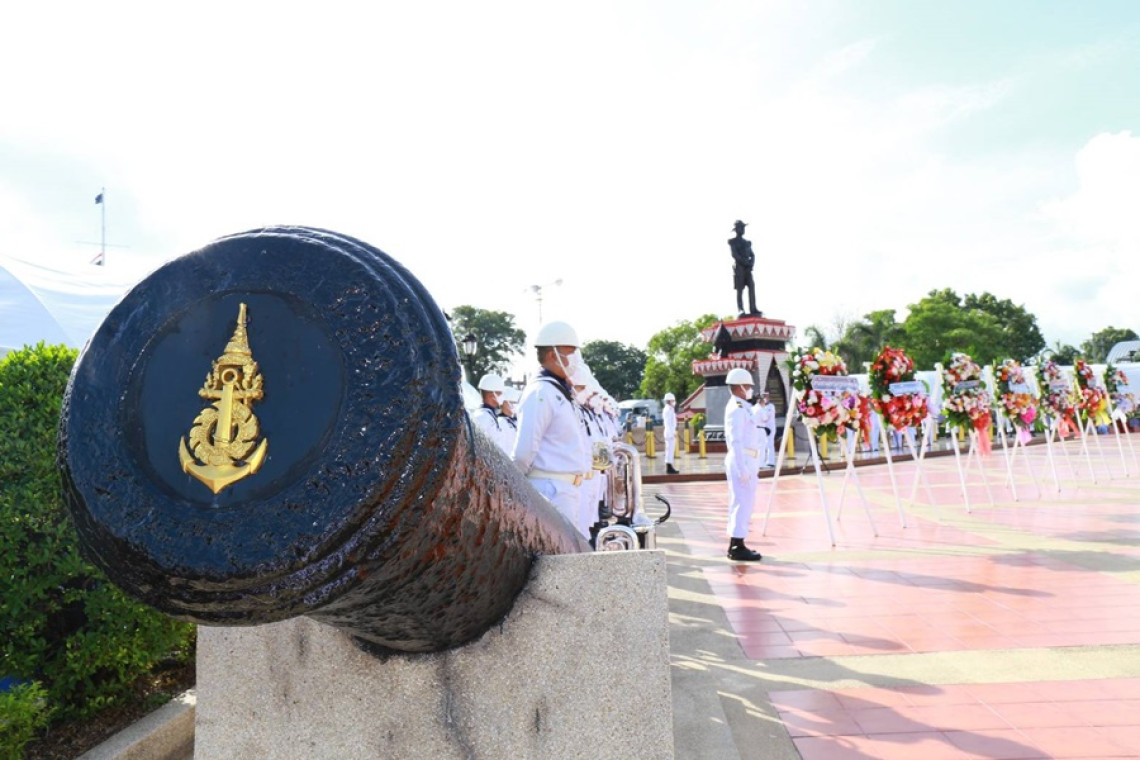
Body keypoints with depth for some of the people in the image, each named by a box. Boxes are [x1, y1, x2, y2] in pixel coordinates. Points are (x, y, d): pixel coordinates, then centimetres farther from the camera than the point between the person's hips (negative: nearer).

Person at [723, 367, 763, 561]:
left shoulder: (741, 407, 18)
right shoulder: (738, 408, -14)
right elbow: (736, 441, -20)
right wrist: (743, 469, -23)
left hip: (745, 462, 10)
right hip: (742, 462, -10)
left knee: (741, 503, 12)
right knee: (742, 503, -8)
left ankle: (735, 545, 18)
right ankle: (737, 547, -5)